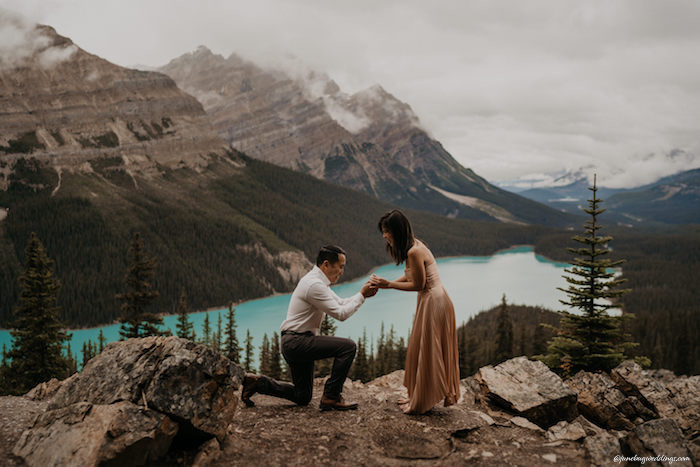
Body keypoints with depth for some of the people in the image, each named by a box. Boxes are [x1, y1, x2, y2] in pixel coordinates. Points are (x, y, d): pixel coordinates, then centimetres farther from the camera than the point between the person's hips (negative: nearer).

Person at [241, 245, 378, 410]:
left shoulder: (318, 281, 14)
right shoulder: (314, 285, -19)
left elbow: (341, 303, 19)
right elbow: (341, 313, -20)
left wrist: (363, 294, 5)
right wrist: (361, 295, -11)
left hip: (295, 344, 11)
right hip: (297, 341, -11)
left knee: (302, 397, 17)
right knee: (348, 346, -19)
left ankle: (257, 382, 17)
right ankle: (331, 397, -11)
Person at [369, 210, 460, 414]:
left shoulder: (414, 252, -24)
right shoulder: (414, 245, 7)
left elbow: (418, 284, -17)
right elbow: (409, 276, 14)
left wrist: (388, 285, -14)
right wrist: (386, 284, 4)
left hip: (433, 303, -10)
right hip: (431, 300, 10)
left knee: (426, 352, 2)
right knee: (420, 350, 17)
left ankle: (422, 402, 15)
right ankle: (418, 396, 30)